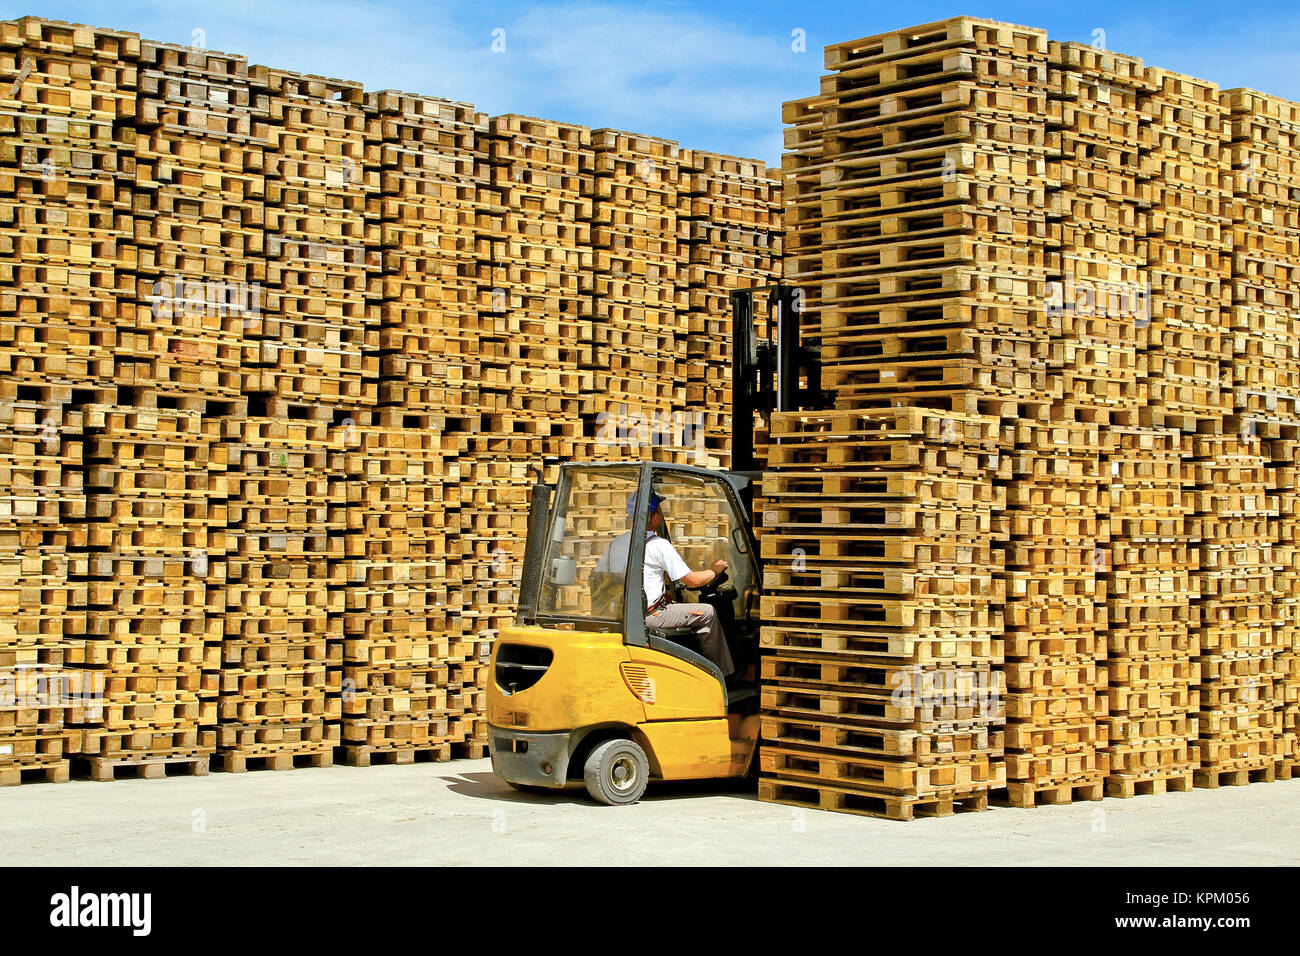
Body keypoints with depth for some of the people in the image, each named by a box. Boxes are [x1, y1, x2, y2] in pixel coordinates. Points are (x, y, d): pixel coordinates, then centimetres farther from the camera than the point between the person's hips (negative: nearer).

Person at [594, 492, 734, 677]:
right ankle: (720, 673, 13)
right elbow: (692, 581, -9)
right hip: (648, 616, -8)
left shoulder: (617, 542, 7)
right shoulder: (659, 545, -13)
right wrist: (715, 571, 9)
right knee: (708, 613, 4)